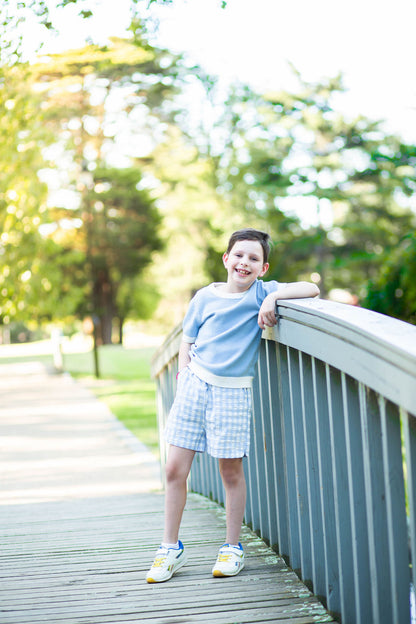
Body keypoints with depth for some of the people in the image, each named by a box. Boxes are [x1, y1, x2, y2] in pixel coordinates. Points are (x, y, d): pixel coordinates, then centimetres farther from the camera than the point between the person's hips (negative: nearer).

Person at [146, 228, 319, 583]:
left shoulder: (262, 293, 0)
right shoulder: (205, 297, 8)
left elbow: (311, 290, -10)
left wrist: (273, 297, -21)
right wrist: (184, 378, 2)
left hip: (232, 391, -2)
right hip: (195, 384, 2)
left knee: (231, 471, 5)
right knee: (175, 469, 2)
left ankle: (233, 548, 21)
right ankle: (171, 548, 16)